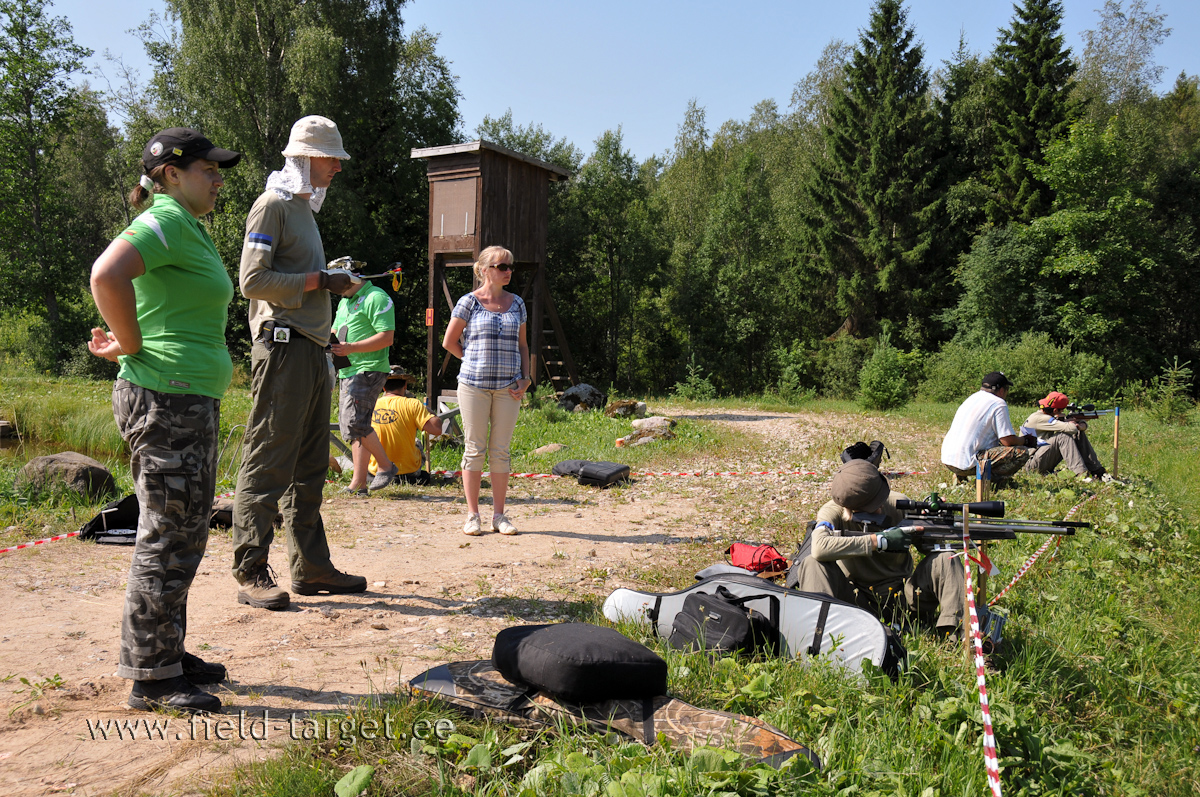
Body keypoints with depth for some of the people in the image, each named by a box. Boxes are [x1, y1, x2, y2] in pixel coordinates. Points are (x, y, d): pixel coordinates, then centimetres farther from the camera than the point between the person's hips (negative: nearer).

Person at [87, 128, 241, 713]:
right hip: (164, 399, -10)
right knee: (166, 538, -3)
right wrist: (132, 347, -17)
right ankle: (151, 678, 8)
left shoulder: (189, 226, 18)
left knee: (184, 534, 16)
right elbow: (106, 275, -28)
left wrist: (128, 343, 15)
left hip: (193, 401, 10)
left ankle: (168, 655, 28)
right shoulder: (167, 219, -12)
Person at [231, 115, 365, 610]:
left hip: (311, 350, 10)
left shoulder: (304, 207, 23)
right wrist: (318, 281, -13)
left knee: (309, 466, 11)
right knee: (267, 463, -7)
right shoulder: (272, 205, -5)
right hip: (283, 348, -10)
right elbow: (253, 281, -14)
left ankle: (311, 567, 18)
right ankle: (251, 573, -1)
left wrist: (333, 283, 11)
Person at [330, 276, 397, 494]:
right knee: (353, 426, 7)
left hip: (369, 371, -9)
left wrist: (351, 348, -21)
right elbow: (335, 332, 30)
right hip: (348, 371, 10)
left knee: (355, 422, -17)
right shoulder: (344, 301, 21)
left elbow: (387, 337, -17)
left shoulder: (376, 298, -9)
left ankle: (387, 467, -1)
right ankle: (358, 484, 9)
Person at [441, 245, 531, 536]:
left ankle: (499, 514, 14)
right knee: (475, 449, 2)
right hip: (474, 385, -3)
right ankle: (472, 515, 11)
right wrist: (477, 361, 6)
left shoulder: (516, 304, 10)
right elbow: (449, 342, 4)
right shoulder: (469, 302, -1)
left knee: (501, 450, 6)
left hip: (508, 387, 3)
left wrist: (525, 378, 3)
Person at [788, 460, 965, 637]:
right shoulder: (832, 512, -17)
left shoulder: (899, 504, -8)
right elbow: (819, 547, -40)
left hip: (901, 594, 3)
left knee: (946, 561, -17)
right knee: (812, 563, -26)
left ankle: (952, 633, -24)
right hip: (858, 599, -2)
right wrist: (879, 541, -34)